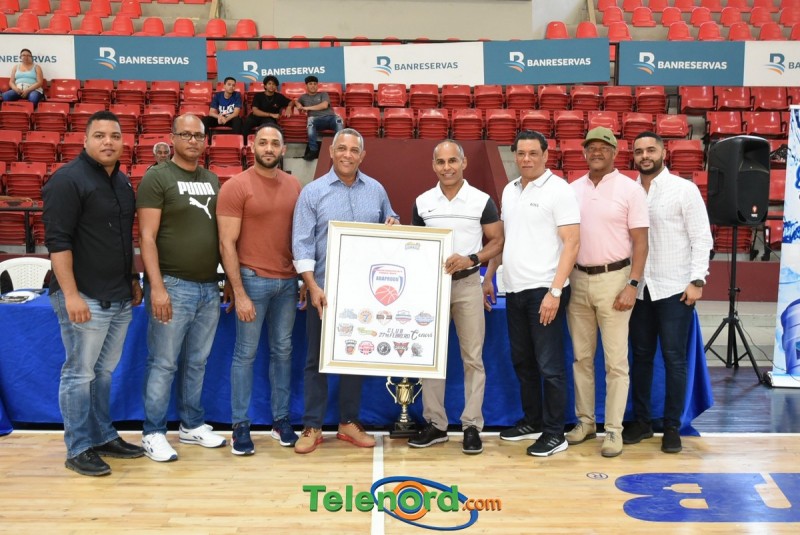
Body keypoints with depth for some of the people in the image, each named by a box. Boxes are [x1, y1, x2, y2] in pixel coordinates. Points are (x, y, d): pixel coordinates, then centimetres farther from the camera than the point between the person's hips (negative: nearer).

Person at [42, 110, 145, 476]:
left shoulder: (122, 181, 13)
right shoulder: (68, 180, -11)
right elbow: (57, 240, -16)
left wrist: (133, 279, 19)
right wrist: (70, 294, -21)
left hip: (119, 297, 8)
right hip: (85, 297, -7)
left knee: (104, 371, 16)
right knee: (80, 374, 2)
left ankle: (103, 437, 27)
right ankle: (79, 449, 13)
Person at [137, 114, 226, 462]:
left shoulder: (212, 181, 13)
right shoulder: (157, 178, -5)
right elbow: (147, 237, -11)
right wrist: (157, 287, -18)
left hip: (209, 287, 6)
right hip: (173, 286, -6)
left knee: (197, 363, 15)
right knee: (164, 364, 2)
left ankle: (192, 425, 27)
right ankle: (153, 433, 14)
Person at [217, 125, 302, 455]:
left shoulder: (294, 186, 7)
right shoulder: (235, 187, -7)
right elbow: (227, 244, -9)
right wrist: (239, 293, -14)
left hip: (288, 281, 5)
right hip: (252, 279, -4)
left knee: (283, 350, 12)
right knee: (246, 353, 4)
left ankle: (281, 419, 25)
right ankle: (240, 425, 15)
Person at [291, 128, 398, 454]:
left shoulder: (376, 190, 7)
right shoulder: (313, 192, -2)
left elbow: (390, 222, 20)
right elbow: (302, 243, -7)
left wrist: (394, 223, -5)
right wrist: (312, 286, -16)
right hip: (324, 289, -3)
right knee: (317, 359, 4)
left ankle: (349, 422, 24)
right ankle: (312, 427, 15)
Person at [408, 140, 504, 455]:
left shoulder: (482, 201, -2)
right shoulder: (422, 202, 6)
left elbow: (497, 242, 0)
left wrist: (470, 259, -15)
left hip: (467, 284, -2)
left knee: (472, 357, 2)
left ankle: (472, 425, 11)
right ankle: (435, 423, 18)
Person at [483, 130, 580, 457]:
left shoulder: (558, 190, -8)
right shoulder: (509, 190, 13)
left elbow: (572, 243, -13)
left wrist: (555, 291, -19)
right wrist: (489, 276, 18)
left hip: (544, 290, -7)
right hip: (514, 289, 7)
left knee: (549, 365, -1)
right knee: (522, 361, 15)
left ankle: (554, 434, 10)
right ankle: (532, 421, 29)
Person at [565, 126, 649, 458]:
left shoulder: (630, 189, -3)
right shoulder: (573, 189, 8)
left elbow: (640, 242, -5)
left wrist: (632, 285, -13)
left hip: (613, 279, -4)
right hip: (578, 280, 4)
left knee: (615, 360, 0)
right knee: (581, 357, 11)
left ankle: (614, 429, 10)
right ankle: (585, 421, 23)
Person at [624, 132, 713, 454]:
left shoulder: (684, 189, -3)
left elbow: (701, 238, -5)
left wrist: (697, 280, -13)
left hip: (674, 287, -3)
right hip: (639, 288, 4)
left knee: (674, 358, 3)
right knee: (640, 356, 11)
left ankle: (672, 427, 15)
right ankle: (641, 421, 23)